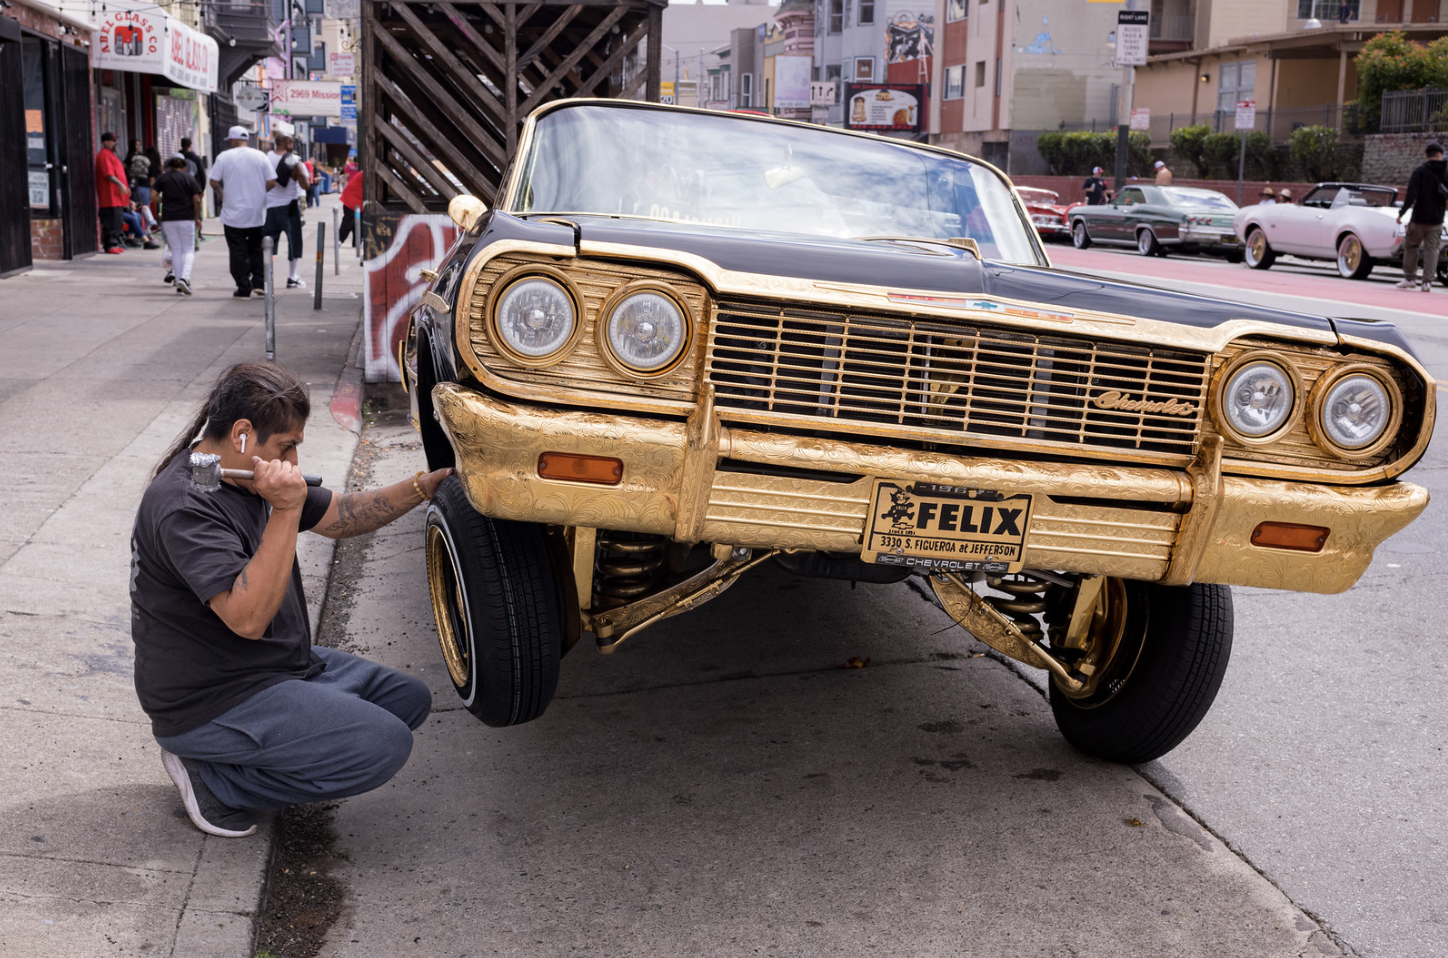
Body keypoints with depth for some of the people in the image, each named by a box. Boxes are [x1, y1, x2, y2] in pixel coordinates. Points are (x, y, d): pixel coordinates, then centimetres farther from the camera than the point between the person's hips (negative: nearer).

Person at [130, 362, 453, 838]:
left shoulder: (253, 475, 6)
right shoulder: (183, 505, -25)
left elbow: (339, 516, 16)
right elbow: (248, 618, -33)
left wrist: (425, 485, 4)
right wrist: (285, 512, -37)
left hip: (278, 666, 10)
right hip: (208, 704, -10)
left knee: (409, 697, 11)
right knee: (383, 745, -21)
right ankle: (211, 777, -7)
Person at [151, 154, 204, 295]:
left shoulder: (162, 178, 8)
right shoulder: (189, 177, 4)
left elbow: (153, 196, -2)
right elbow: (197, 199, -2)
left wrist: (164, 200, 16)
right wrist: (197, 217, 7)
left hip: (168, 219, 2)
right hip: (186, 218, -2)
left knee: (176, 250, 7)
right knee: (188, 249, 5)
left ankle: (179, 287, 4)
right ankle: (185, 277, -19)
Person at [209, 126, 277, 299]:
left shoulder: (224, 157, -4)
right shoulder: (260, 156, 1)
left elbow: (214, 182, -5)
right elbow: (271, 182, -1)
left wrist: (221, 195, 13)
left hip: (233, 213, -2)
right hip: (257, 214, 2)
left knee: (238, 252, 4)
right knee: (256, 249, 16)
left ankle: (243, 289, 4)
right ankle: (259, 283, 5)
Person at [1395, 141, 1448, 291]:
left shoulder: (1420, 171, -7)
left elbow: (1411, 195, -15)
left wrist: (1402, 212, -12)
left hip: (1419, 218, -2)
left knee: (1411, 246, 11)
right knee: (1432, 249, 5)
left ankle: (1410, 278, 14)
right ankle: (1427, 281, -1)